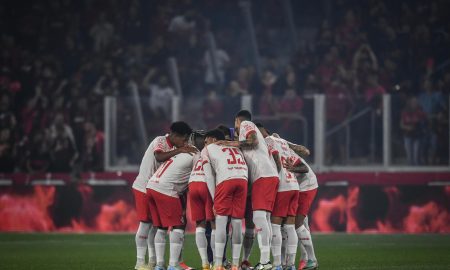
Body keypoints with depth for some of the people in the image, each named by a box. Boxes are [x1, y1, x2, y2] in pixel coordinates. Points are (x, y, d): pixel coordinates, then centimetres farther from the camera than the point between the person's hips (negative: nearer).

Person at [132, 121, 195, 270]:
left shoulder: (173, 147, 8)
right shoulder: (160, 141, -17)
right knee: (145, 223, -8)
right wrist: (179, 150, -38)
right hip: (143, 188, -8)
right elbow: (159, 157, -37)